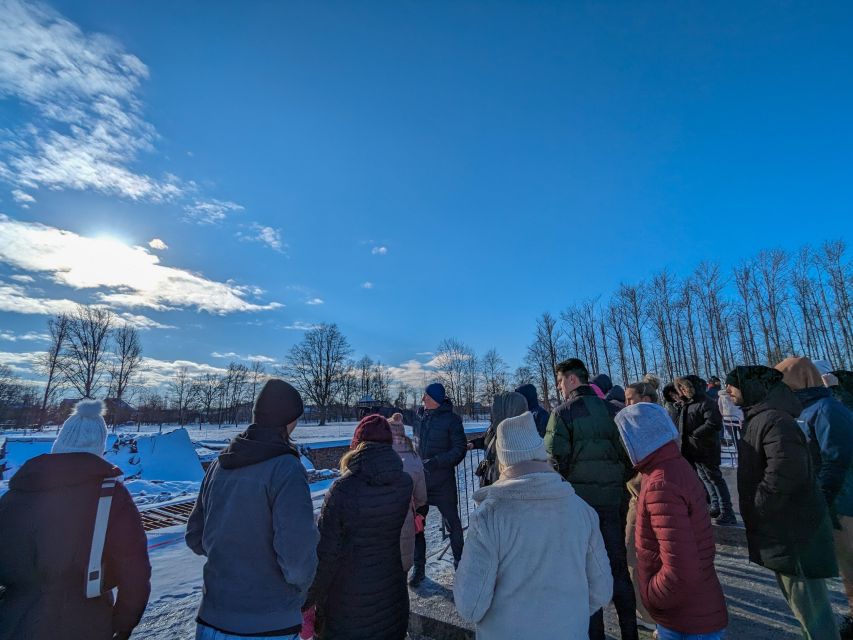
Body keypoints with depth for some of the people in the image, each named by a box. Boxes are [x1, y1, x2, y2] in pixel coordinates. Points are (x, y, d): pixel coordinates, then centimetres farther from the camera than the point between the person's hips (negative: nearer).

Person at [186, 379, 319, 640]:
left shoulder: (220, 464, -1)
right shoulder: (286, 468, -23)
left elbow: (195, 537, 7)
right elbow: (298, 556, -27)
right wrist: (300, 587, -6)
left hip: (212, 618, 6)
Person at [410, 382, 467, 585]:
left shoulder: (451, 419, -11)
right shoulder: (419, 416, 2)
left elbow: (460, 449, -12)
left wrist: (435, 462, -20)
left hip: (443, 481, -4)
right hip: (419, 479, 4)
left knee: (452, 523, 9)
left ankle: (460, 562, 31)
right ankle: (419, 567, 25)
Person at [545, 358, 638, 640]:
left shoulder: (563, 412, -11)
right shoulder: (613, 410, 4)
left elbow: (556, 458, -14)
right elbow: (629, 454, 6)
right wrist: (618, 482, 16)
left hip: (579, 500, -4)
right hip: (614, 499, 5)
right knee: (618, 565, 18)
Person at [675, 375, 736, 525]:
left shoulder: (706, 403, -15)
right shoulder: (686, 404, 11)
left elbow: (714, 423, -26)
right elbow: (681, 424, 23)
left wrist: (694, 434, -21)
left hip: (706, 450, -9)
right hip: (691, 450, 9)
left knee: (714, 478, 0)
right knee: (705, 478, 18)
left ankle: (727, 513, 10)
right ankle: (716, 507, 32)